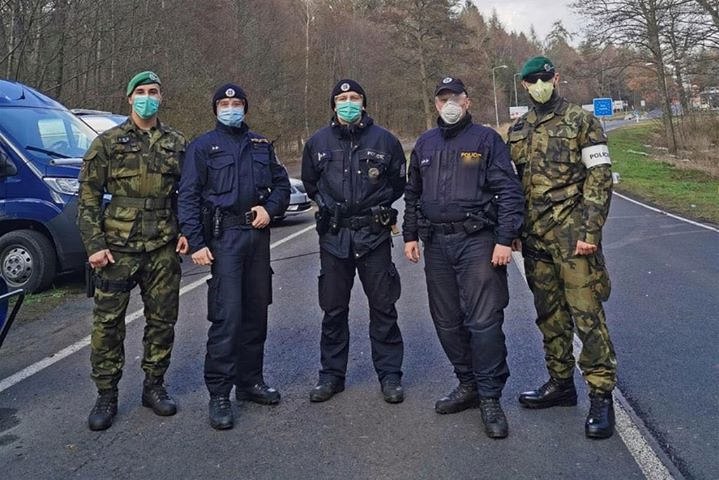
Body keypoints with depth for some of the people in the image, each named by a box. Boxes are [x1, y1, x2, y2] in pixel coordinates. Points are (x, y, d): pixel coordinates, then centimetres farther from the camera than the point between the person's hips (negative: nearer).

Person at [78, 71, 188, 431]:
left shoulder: (176, 144, 9)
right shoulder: (108, 143, 2)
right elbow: (88, 197, 0)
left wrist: (186, 232, 1)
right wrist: (94, 244, -8)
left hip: (163, 250, 3)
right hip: (117, 248, -2)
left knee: (162, 320, 9)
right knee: (108, 322, 1)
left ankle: (154, 386, 25)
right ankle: (106, 396, 16)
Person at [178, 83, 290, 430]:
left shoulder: (261, 144, 16)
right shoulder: (203, 146, 3)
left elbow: (281, 183, 20)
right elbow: (188, 197, -3)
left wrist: (270, 208, -1)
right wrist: (196, 243, -12)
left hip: (258, 233, 5)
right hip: (224, 235, -5)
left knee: (256, 311, 10)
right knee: (227, 314, -10)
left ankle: (250, 381, 24)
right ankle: (219, 394, -1)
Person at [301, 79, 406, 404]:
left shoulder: (384, 140, 2)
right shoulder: (318, 142, 6)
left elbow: (398, 182, 13)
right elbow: (310, 183, 20)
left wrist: (376, 207, 7)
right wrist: (329, 206, 13)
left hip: (374, 234, -1)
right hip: (333, 236, 2)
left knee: (383, 307, 4)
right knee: (333, 309, 9)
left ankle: (390, 374, 17)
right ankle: (332, 374, 22)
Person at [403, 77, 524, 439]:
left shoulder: (486, 139, 0)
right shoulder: (425, 144, 16)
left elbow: (508, 191, -6)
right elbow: (412, 194, 21)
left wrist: (505, 239, -13)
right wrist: (410, 235, 15)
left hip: (477, 241, -5)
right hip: (436, 244, 6)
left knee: (484, 321, -6)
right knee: (447, 322, 10)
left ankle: (490, 398, 6)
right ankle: (468, 385, 26)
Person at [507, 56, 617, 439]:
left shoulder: (581, 120, -2)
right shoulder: (518, 130, 13)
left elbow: (600, 178, -7)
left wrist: (590, 231, -15)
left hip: (571, 233, -5)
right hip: (535, 235, 6)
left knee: (586, 313, -5)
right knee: (549, 314, 13)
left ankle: (601, 396, 5)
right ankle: (560, 383, 26)